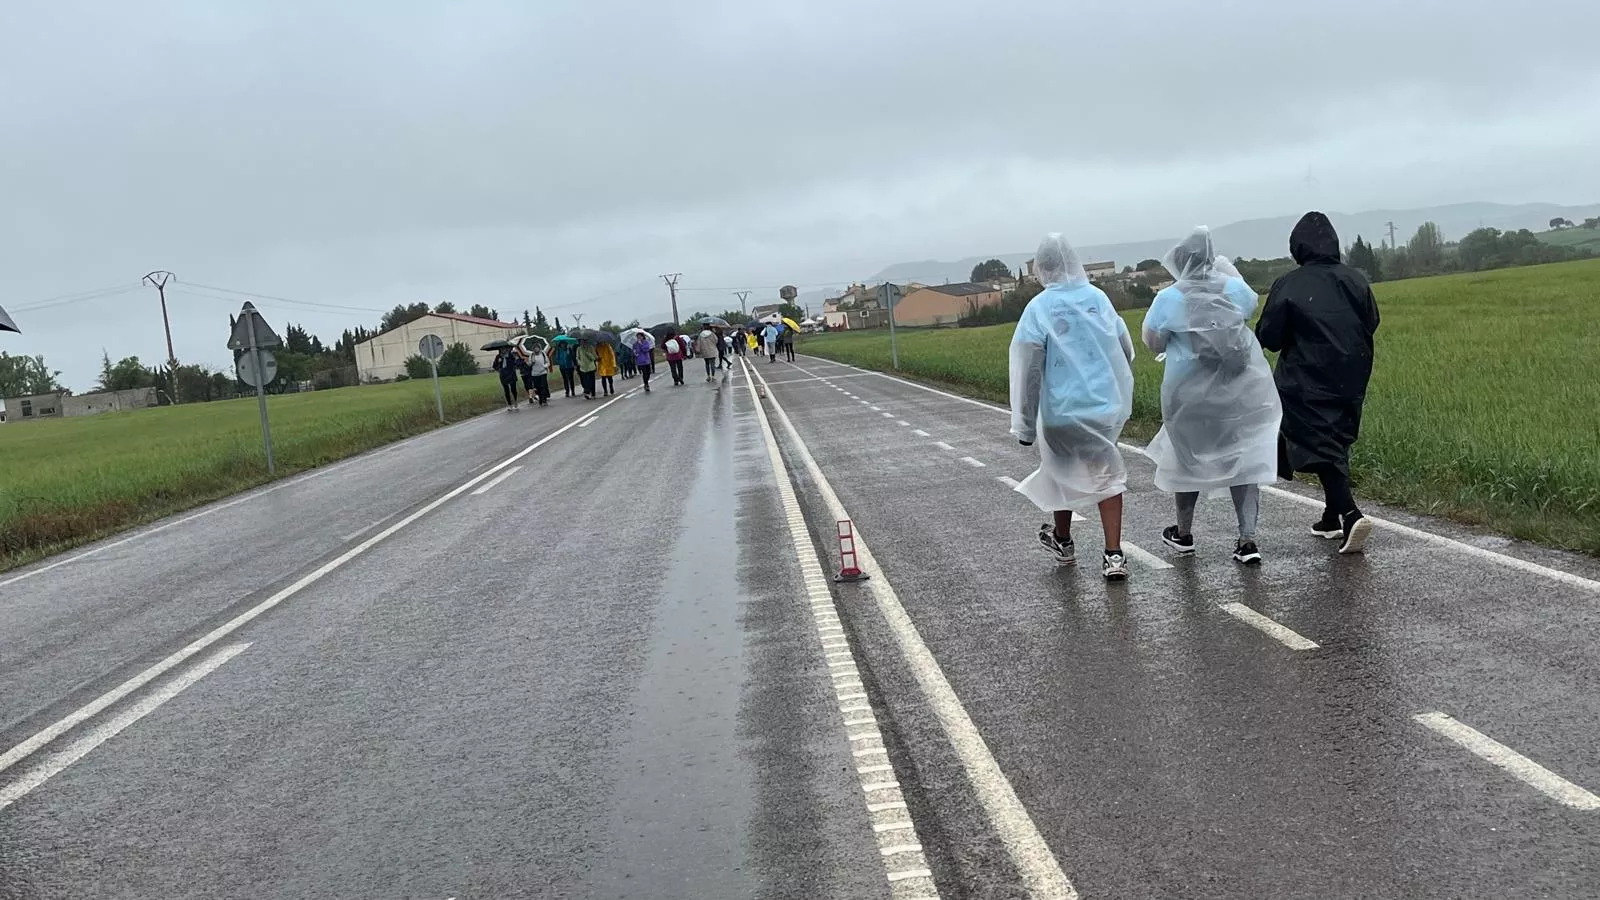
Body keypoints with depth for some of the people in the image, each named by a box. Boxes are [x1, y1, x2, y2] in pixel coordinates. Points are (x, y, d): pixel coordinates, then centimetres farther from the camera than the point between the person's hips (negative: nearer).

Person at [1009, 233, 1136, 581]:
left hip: (1062, 410, -2)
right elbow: (1126, 350, 8)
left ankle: (1063, 542, 37)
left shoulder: (1039, 308, -13)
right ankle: (1113, 555, 6)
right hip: (1107, 405, 3)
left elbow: (1028, 371, -13)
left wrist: (1024, 425, -6)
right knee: (1107, 474, 13)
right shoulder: (1098, 297, -2)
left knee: (1062, 471, 19)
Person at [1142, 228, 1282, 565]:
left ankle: (1184, 533, 32)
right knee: (1242, 458, 6)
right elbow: (1253, 303, 21)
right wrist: (1229, 271, 28)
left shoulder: (1169, 299, -13)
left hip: (1189, 395, -1)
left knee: (1188, 458, 17)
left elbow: (1153, 341, -3)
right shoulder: (1234, 288, -3)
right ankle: (1247, 540, 0)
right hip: (1238, 392, 2)